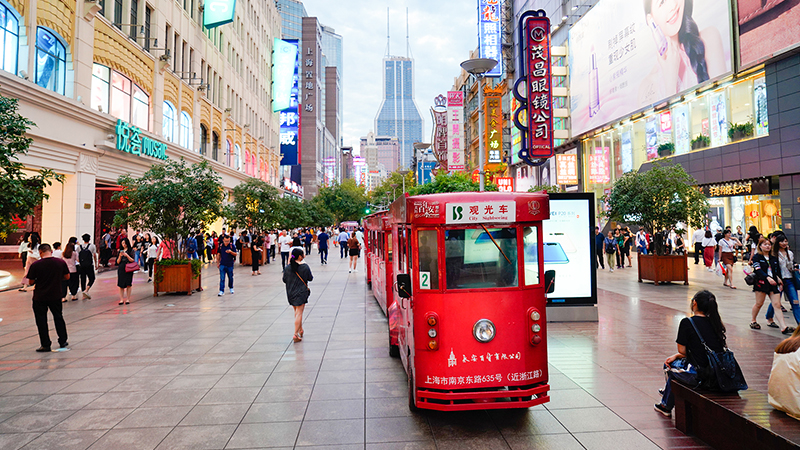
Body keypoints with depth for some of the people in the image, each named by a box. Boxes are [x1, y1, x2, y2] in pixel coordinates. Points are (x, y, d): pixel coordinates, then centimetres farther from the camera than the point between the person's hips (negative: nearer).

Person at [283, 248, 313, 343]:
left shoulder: (288, 267, -5)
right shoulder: (305, 266, -13)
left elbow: (284, 280, 4)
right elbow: (310, 278, -3)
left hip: (290, 292, 4)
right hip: (301, 292, -4)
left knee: (296, 312, 22)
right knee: (299, 313, -1)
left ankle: (300, 330, 33)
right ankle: (296, 334, -5)